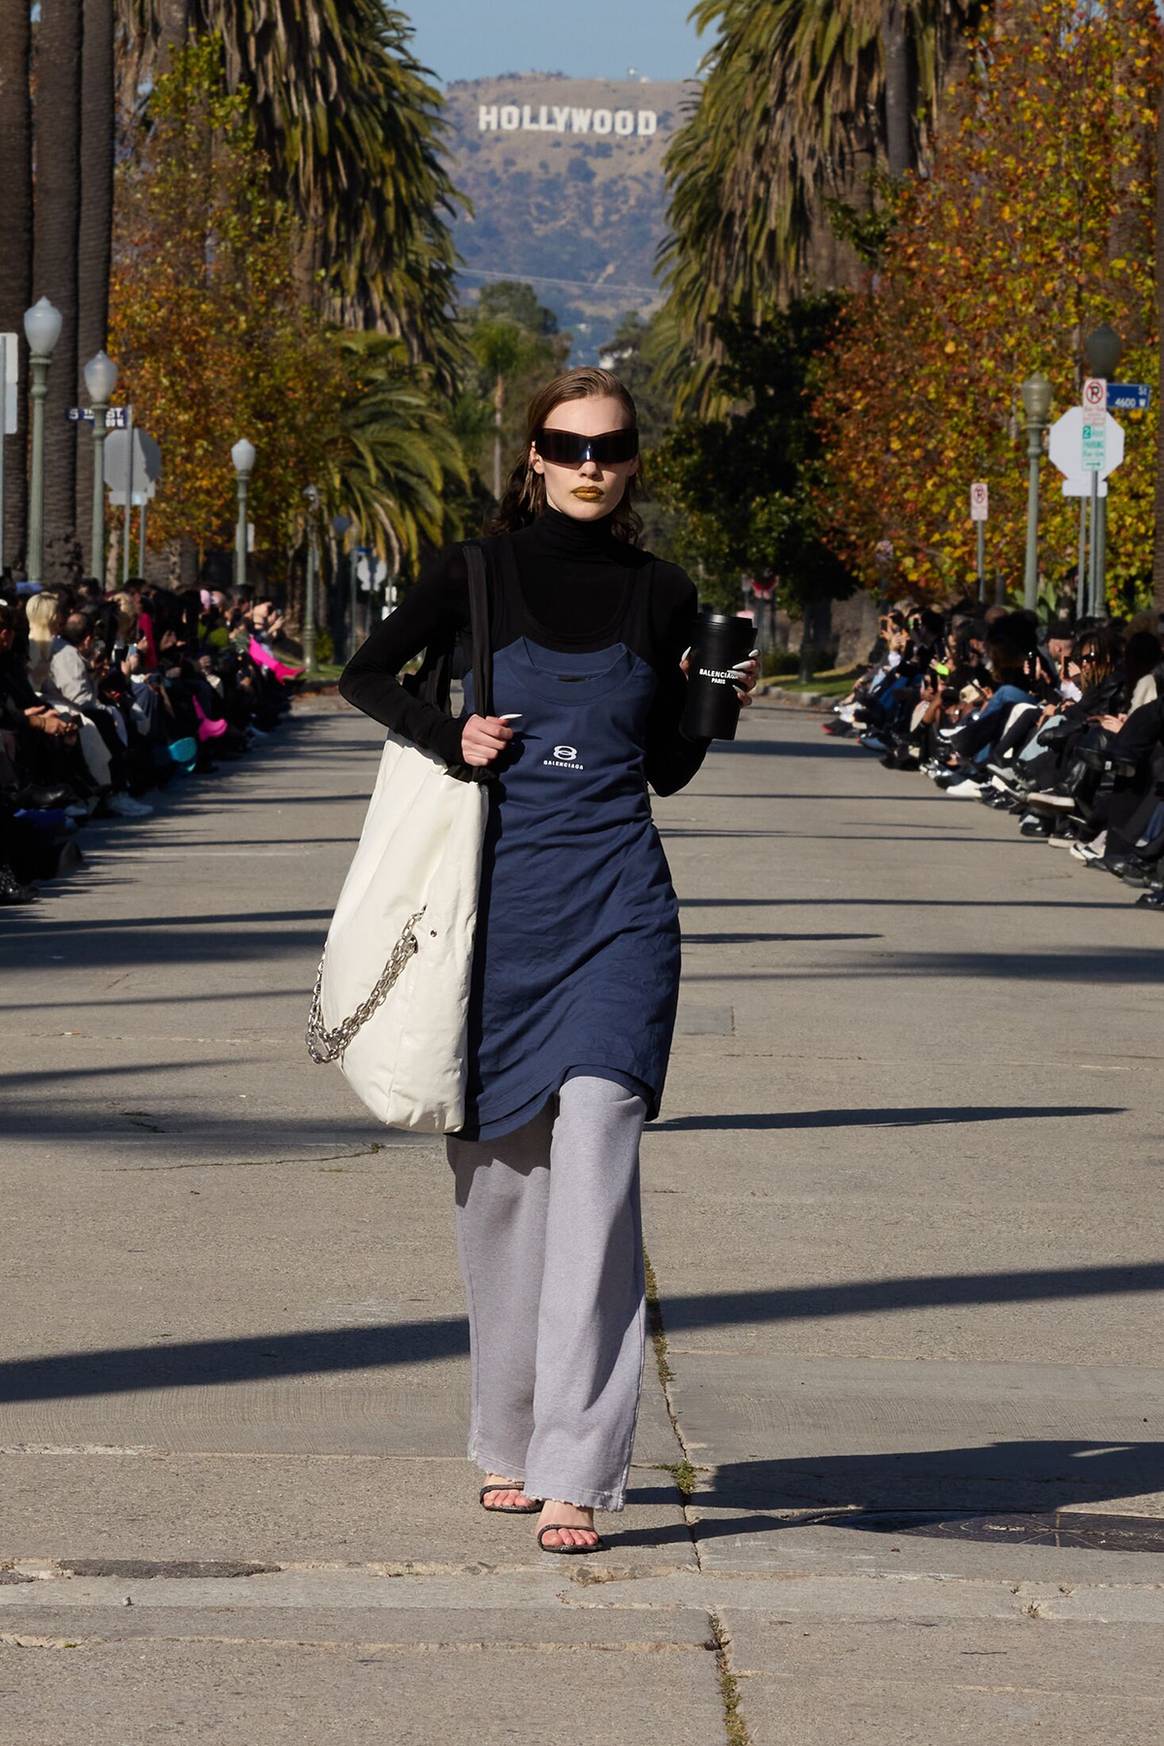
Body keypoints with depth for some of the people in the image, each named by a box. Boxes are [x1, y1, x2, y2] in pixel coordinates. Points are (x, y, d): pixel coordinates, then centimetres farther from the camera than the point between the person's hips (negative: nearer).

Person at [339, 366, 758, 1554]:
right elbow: (365, 674, 10)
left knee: (594, 1157, -15)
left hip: (615, 903, -1)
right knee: (495, 1168, 8)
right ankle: (506, 1441, 24)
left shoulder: (661, 597, 7)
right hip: (495, 895, 1)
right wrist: (448, 735, -6)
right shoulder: (476, 573, 3)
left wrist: (719, 704, -4)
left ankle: (572, 1473, -18)